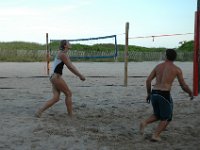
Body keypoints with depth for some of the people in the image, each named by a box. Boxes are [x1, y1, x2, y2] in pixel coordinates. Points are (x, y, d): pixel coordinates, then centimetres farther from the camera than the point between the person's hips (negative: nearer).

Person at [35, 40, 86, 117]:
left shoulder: (64, 54, 18)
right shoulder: (62, 54, -12)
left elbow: (71, 66, 19)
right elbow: (70, 67, -13)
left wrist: (79, 75, 14)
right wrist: (80, 75, -8)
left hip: (54, 77, 9)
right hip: (56, 77, -9)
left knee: (56, 98, 5)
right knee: (68, 94, 1)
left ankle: (39, 111, 2)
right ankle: (70, 114, 9)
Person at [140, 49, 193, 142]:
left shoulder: (158, 66, 13)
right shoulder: (177, 69, 2)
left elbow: (148, 80, 10)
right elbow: (183, 86, 5)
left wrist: (149, 93, 21)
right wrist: (190, 93, 24)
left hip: (154, 93, 5)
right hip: (164, 94, -4)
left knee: (157, 115, 23)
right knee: (166, 118, 14)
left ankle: (145, 122, -2)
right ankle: (156, 135, 2)